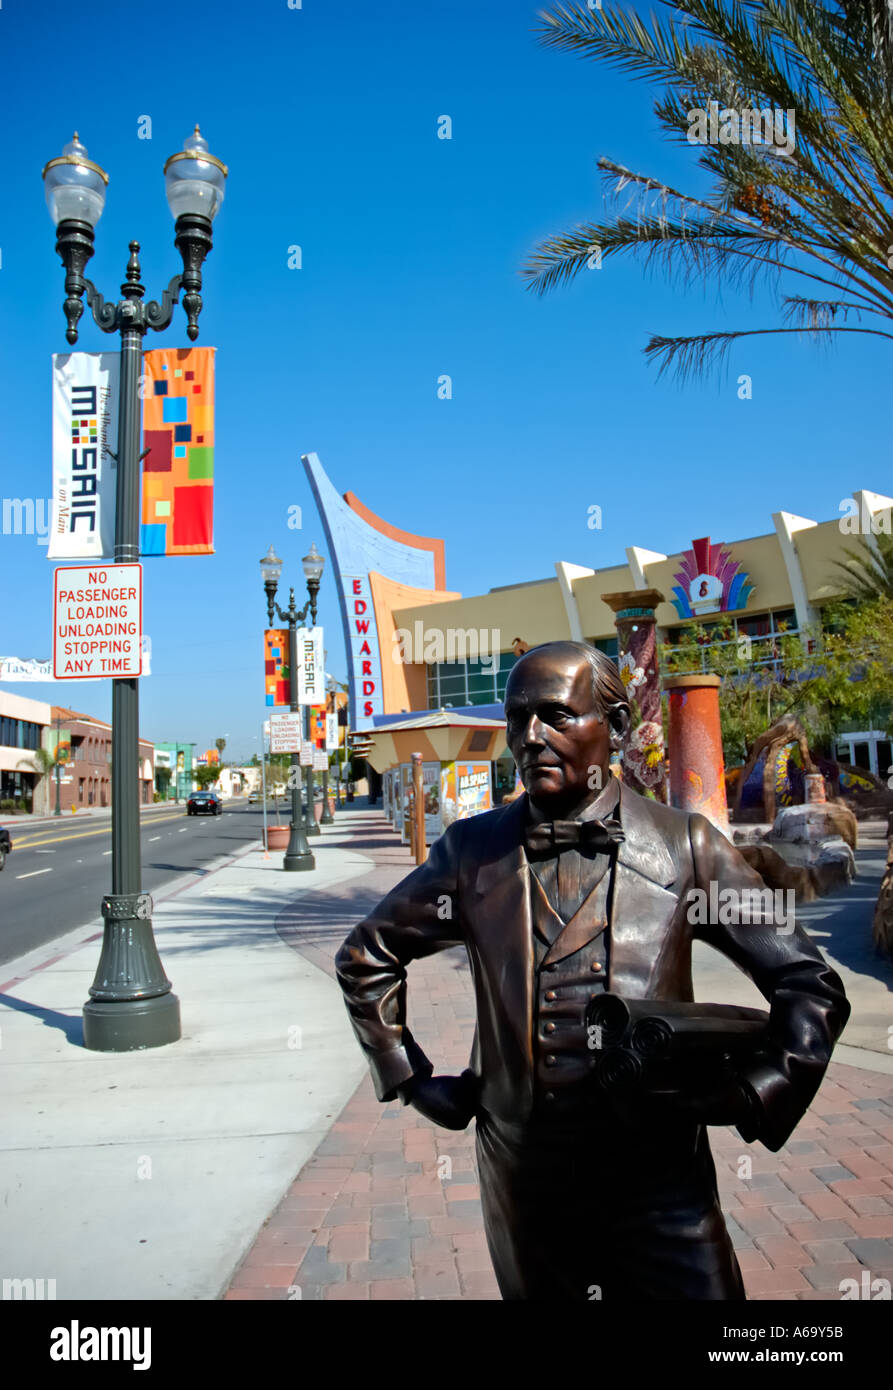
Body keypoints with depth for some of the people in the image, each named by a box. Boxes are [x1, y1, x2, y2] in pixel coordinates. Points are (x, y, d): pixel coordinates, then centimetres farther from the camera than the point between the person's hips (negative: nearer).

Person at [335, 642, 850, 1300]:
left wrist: (755, 1096, -10)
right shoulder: (472, 851, -3)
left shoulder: (686, 845, -7)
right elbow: (366, 956, 11)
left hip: (661, 1179, -1)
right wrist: (412, 1078, 6)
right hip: (523, 1187, 2)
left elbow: (811, 986, 0)